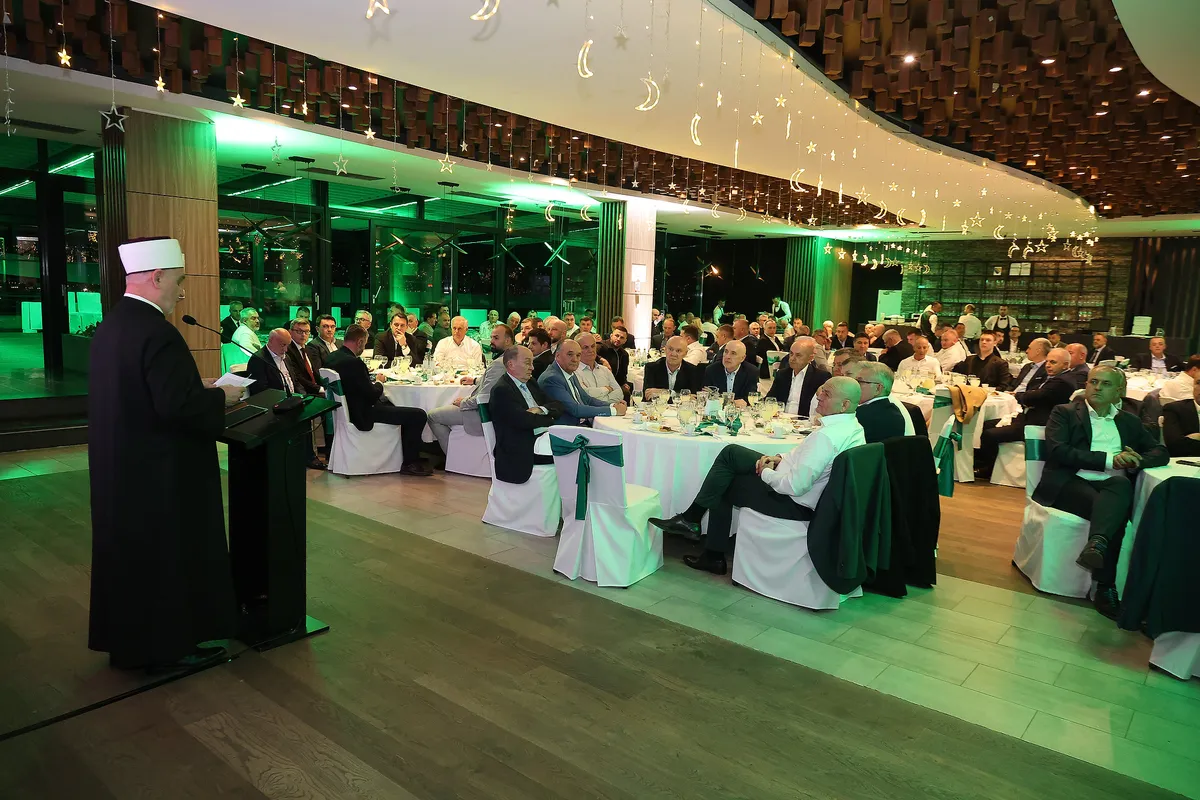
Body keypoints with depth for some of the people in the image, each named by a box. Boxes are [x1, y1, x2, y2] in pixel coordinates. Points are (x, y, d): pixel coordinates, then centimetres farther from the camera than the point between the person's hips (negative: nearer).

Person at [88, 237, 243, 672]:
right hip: (160, 472, -10)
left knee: (132, 549, 20)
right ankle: (170, 644, 20)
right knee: (170, 553, 6)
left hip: (121, 466, 10)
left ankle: (129, 638, 35)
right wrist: (221, 397, -13)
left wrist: (199, 389, 9)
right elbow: (178, 405, -29)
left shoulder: (111, 323, 7)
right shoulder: (156, 332, -23)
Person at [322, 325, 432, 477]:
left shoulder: (331, 358, 3)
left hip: (347, 409, 11)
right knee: (418, 415, -11)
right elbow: (372, 395, -20)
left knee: (386, 401, 36)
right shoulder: (354, 363, -25)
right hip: (362, 415, -10)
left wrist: (371, 382, 11)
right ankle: (410, 463, 1)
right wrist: (379, 383, -1)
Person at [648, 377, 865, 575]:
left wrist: (766, 472, -12)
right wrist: (780, 458, 3)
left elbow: (795, 485, -30)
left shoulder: (827, 436, -29)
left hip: (795, 504, -10)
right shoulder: (851, 426, 2)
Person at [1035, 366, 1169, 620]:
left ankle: (1097, 544, -46)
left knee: (1121, 484, -34)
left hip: (1113, 487, 3)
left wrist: (1135, 462, -6)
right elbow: (1058, 451, -6)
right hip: (1070, 483, -3)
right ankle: (1105, 588, -32)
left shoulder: (1129, 422, 24)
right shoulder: (1064, 413, 11)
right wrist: (1109, 459, -14)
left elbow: (1161, 452, 18)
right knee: (1114, 511, -32)